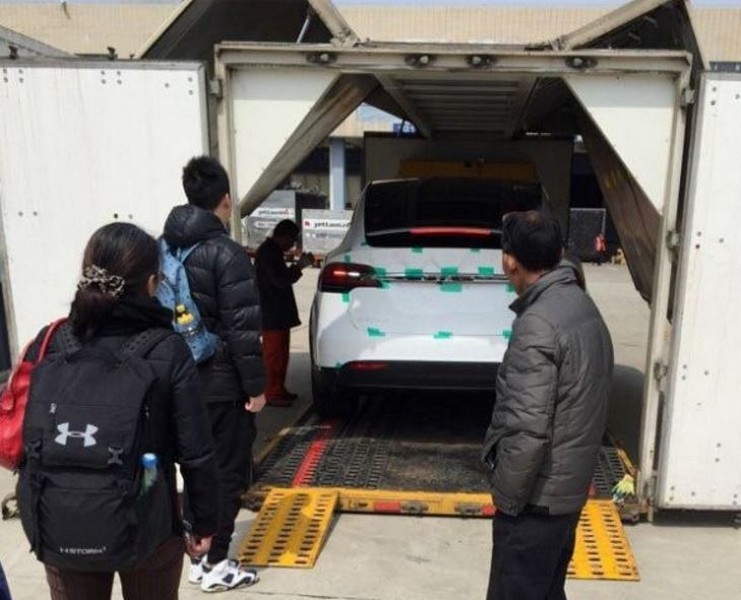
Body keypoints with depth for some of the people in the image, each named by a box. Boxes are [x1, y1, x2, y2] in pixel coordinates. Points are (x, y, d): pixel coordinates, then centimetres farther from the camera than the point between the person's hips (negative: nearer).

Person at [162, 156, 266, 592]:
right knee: (226, 473, 5)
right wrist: (256, 386, -13)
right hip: (223, 384, -7)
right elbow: (242, 329, -19)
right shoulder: (226, 253, -17)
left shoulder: (167, 249, 7)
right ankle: (215, 563, 14)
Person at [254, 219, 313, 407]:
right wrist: (299, 266, -15)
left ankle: (279, 390, 23)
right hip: (272, 315, -10)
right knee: (274, 354, -4)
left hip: (280, 314, 10)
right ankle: (272, 394, 2)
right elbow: (280, 280, -23)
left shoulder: (273, 251, 16)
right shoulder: (267, 253, -17)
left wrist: (297, 267, 8)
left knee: (281, 353, 15)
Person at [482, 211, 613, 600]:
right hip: (570, 482, 9)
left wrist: (506, 497, -14)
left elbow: (527, 429, -27)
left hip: (539, 492, -9)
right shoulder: (582, 306, 5)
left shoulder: (538, 324, -24)